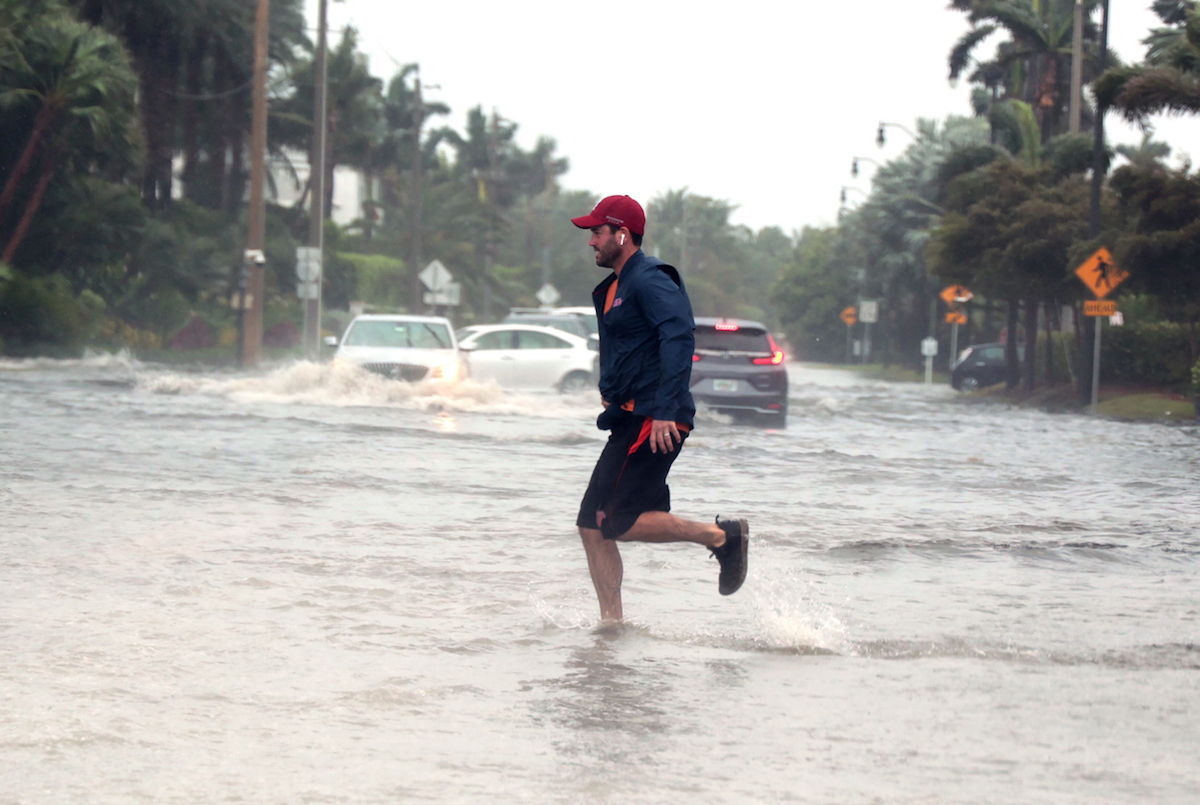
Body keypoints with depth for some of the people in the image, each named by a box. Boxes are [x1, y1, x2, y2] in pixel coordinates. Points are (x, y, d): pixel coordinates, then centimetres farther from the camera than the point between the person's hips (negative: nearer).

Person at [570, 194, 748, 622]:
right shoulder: (616, 287, 21)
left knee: (617, 522, -16)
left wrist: (665, 409, -31)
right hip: (630, 421, 10)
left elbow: (679, 337, -24)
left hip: (655, 423, -10)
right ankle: (612, 623, 6)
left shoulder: (650, 280, -11)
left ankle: (722, 535, -7)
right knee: (592, 525, 5)